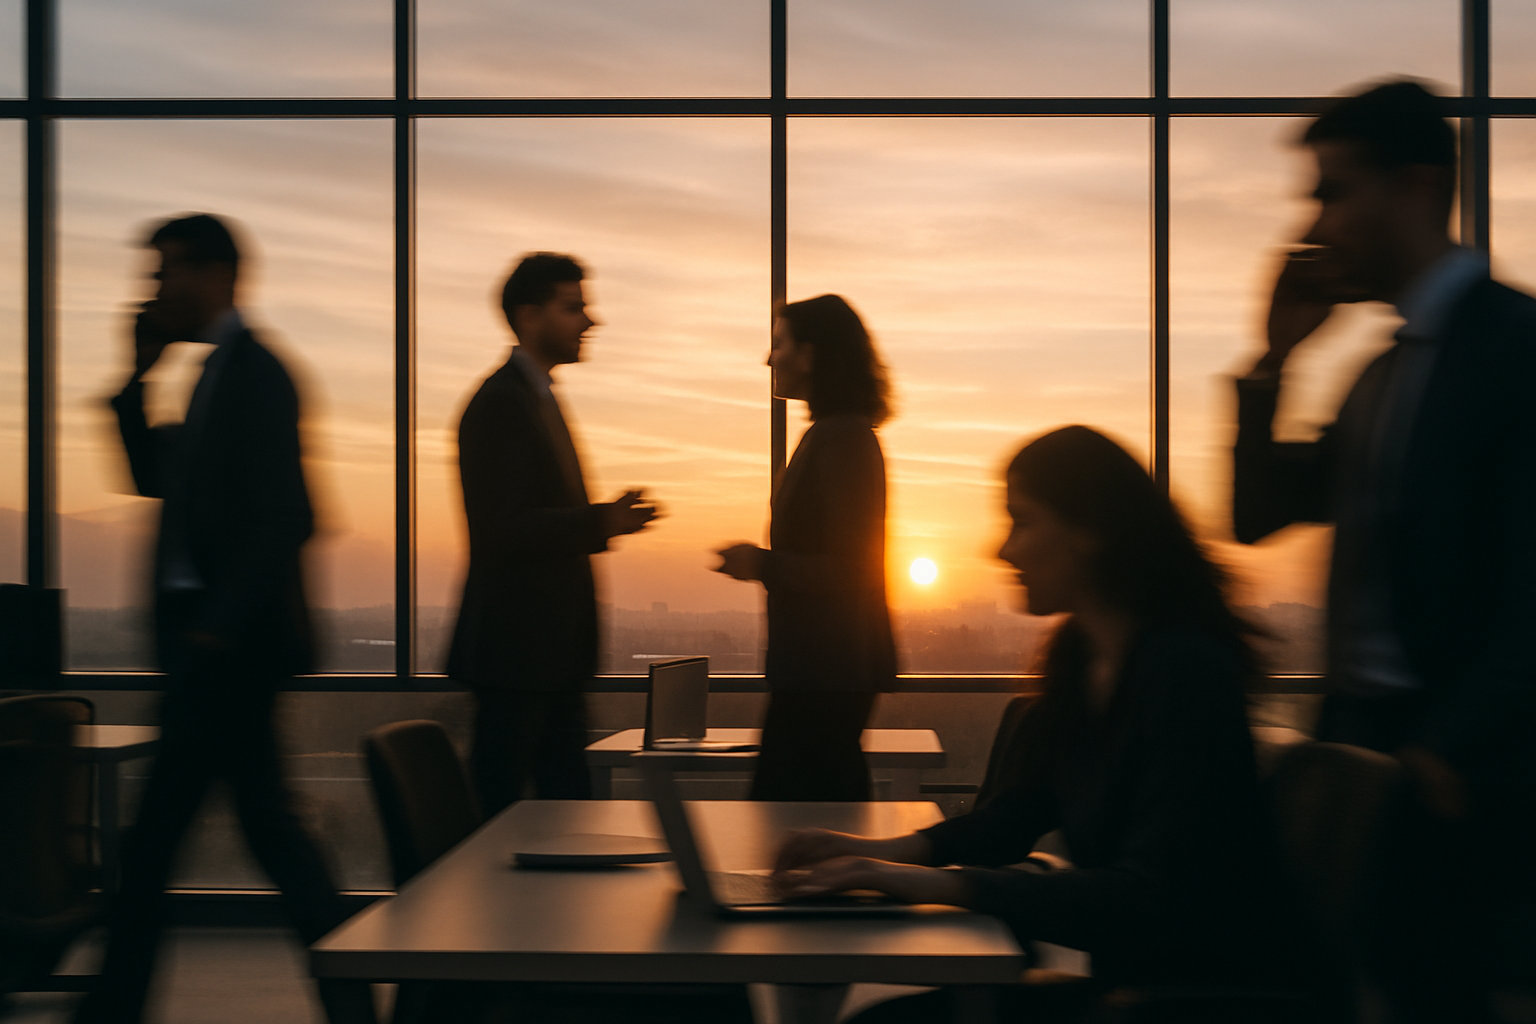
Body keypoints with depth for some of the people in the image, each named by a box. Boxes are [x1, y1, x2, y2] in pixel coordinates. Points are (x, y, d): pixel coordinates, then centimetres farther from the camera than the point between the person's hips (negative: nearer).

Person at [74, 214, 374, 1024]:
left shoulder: (255, 374, -12)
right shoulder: (220, 372, 16)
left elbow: (280, 519, -19)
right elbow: (154, 478, 20)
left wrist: (214, 630, -22)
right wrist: (136, 379, 9)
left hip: (227, 639, -10)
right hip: (213, 634, 10)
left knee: (153, 839, -3)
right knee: (266, 823, 11)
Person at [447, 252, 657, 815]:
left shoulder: (537, 398, 17)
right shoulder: (499, 403, -14)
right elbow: (500, 530, -23)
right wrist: (601, 522, -24)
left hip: (552, 647, 10)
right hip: (514, 645, -10)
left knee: (567, 796, 12)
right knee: (497, 798, -3)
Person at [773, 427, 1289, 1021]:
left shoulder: (1184, 671, -21)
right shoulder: (1076, 653, 6)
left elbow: (1152, 899, -27)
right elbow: (1021, 811, 15)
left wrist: (942, 885, -30)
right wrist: (895, 853, -3)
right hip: (1115, 970, 8)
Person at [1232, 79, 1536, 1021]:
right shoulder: (1388, 369, 16)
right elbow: (1257, 514, 15)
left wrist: (1454, 755, -17)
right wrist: (1276, 357, 6)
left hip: (1459, 775, -8)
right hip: (1360, 744, 8)